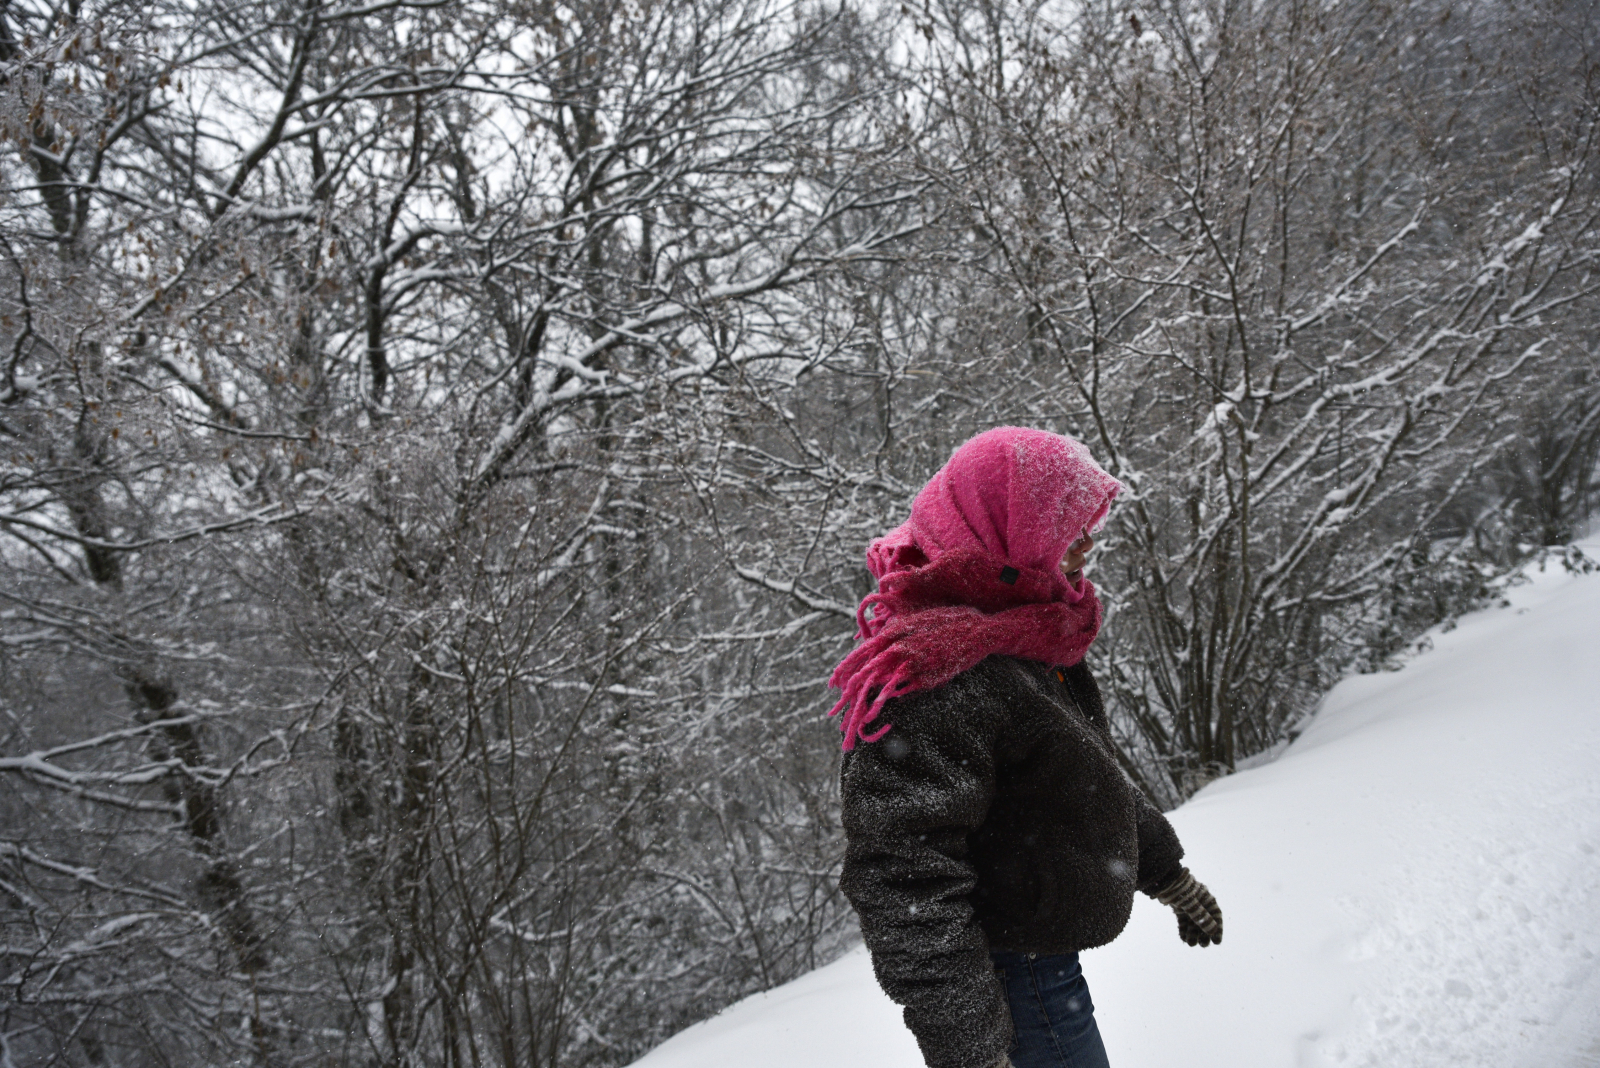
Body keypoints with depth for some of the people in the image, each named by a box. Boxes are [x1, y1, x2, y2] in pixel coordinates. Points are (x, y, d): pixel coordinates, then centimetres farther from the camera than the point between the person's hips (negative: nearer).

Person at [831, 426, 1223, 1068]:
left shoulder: (1026, 639, 6)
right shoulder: (938, 678, -29)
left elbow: (1096, 779, 20)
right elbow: (903, 881, -33)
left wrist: (1169, 876, 26)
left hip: (1046, 958, 10)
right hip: (1008, 976, -10)